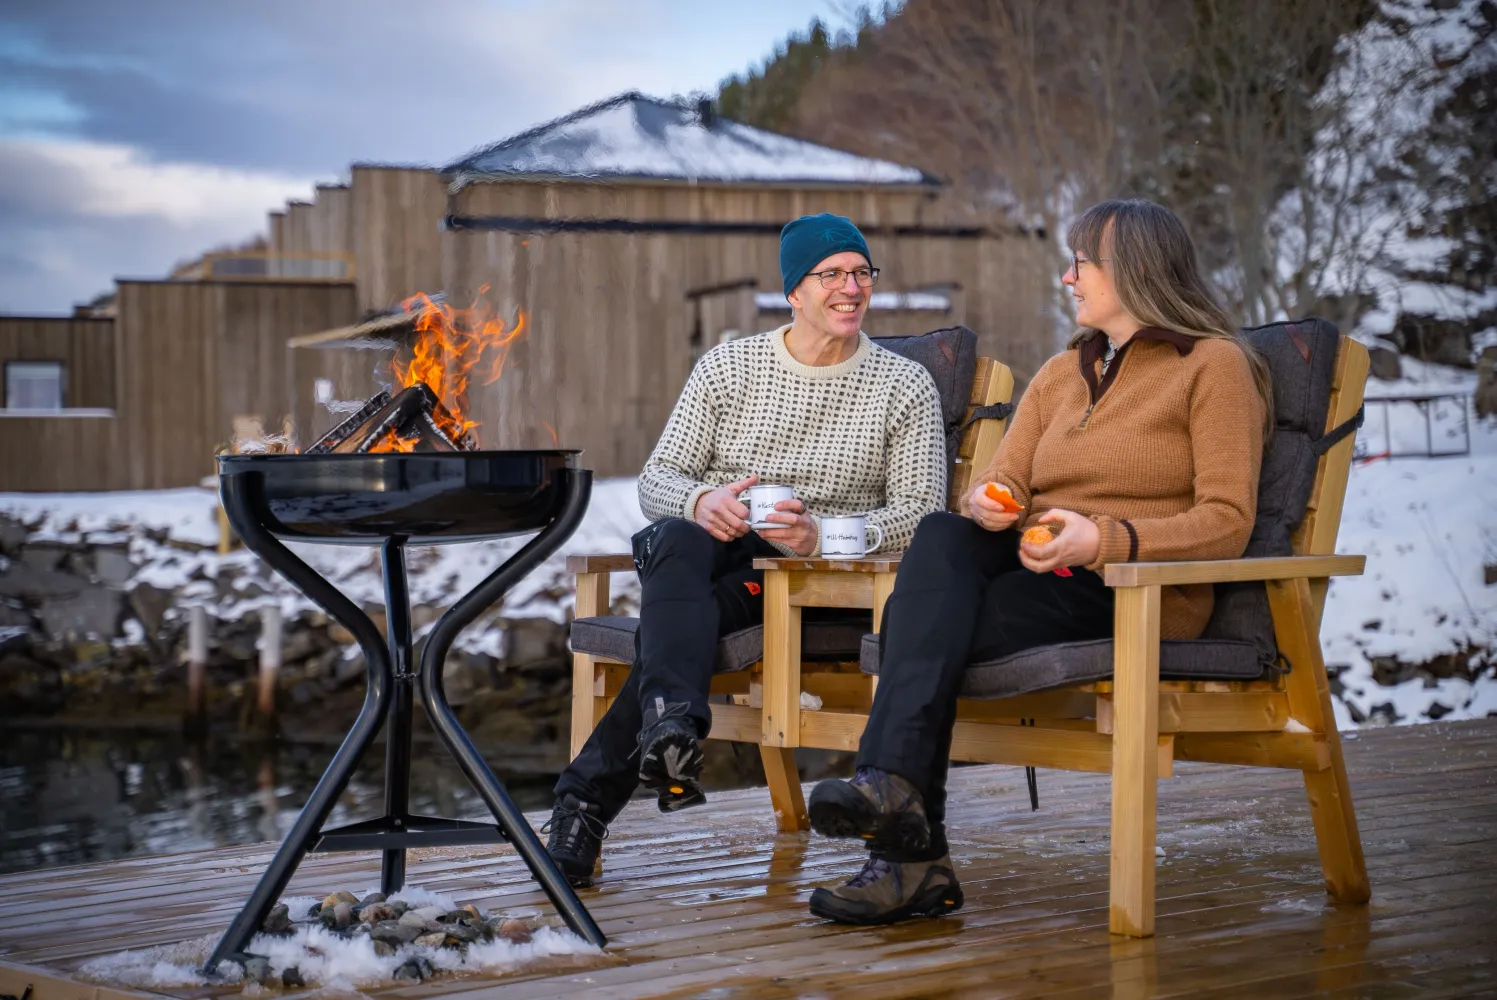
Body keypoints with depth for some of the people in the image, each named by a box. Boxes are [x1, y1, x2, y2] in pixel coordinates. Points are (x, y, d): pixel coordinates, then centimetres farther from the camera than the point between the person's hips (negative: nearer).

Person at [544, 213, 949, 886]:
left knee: (671, 614, -32)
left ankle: (589, 796, -33)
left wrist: (824, 534, -22)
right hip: (707, 556, 2)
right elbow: (656, 479, 6)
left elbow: (922, 511, -4)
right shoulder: (726, 366, 10)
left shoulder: (905, 387, 6)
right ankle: (673, 724, -56)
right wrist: (700, 500, -21)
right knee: (677, 540, -37)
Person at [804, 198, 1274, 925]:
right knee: (942, 537, -29)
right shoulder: (1060, 373, 25)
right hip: (1038, 570, 6)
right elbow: (1004, 480, 15)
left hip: (1139, 594, -6)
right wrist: (987, 504, -11)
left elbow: (1226, 523, -8)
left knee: (922, 623, -27)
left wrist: (1105, 539, -22)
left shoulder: (1213, 366, 3)